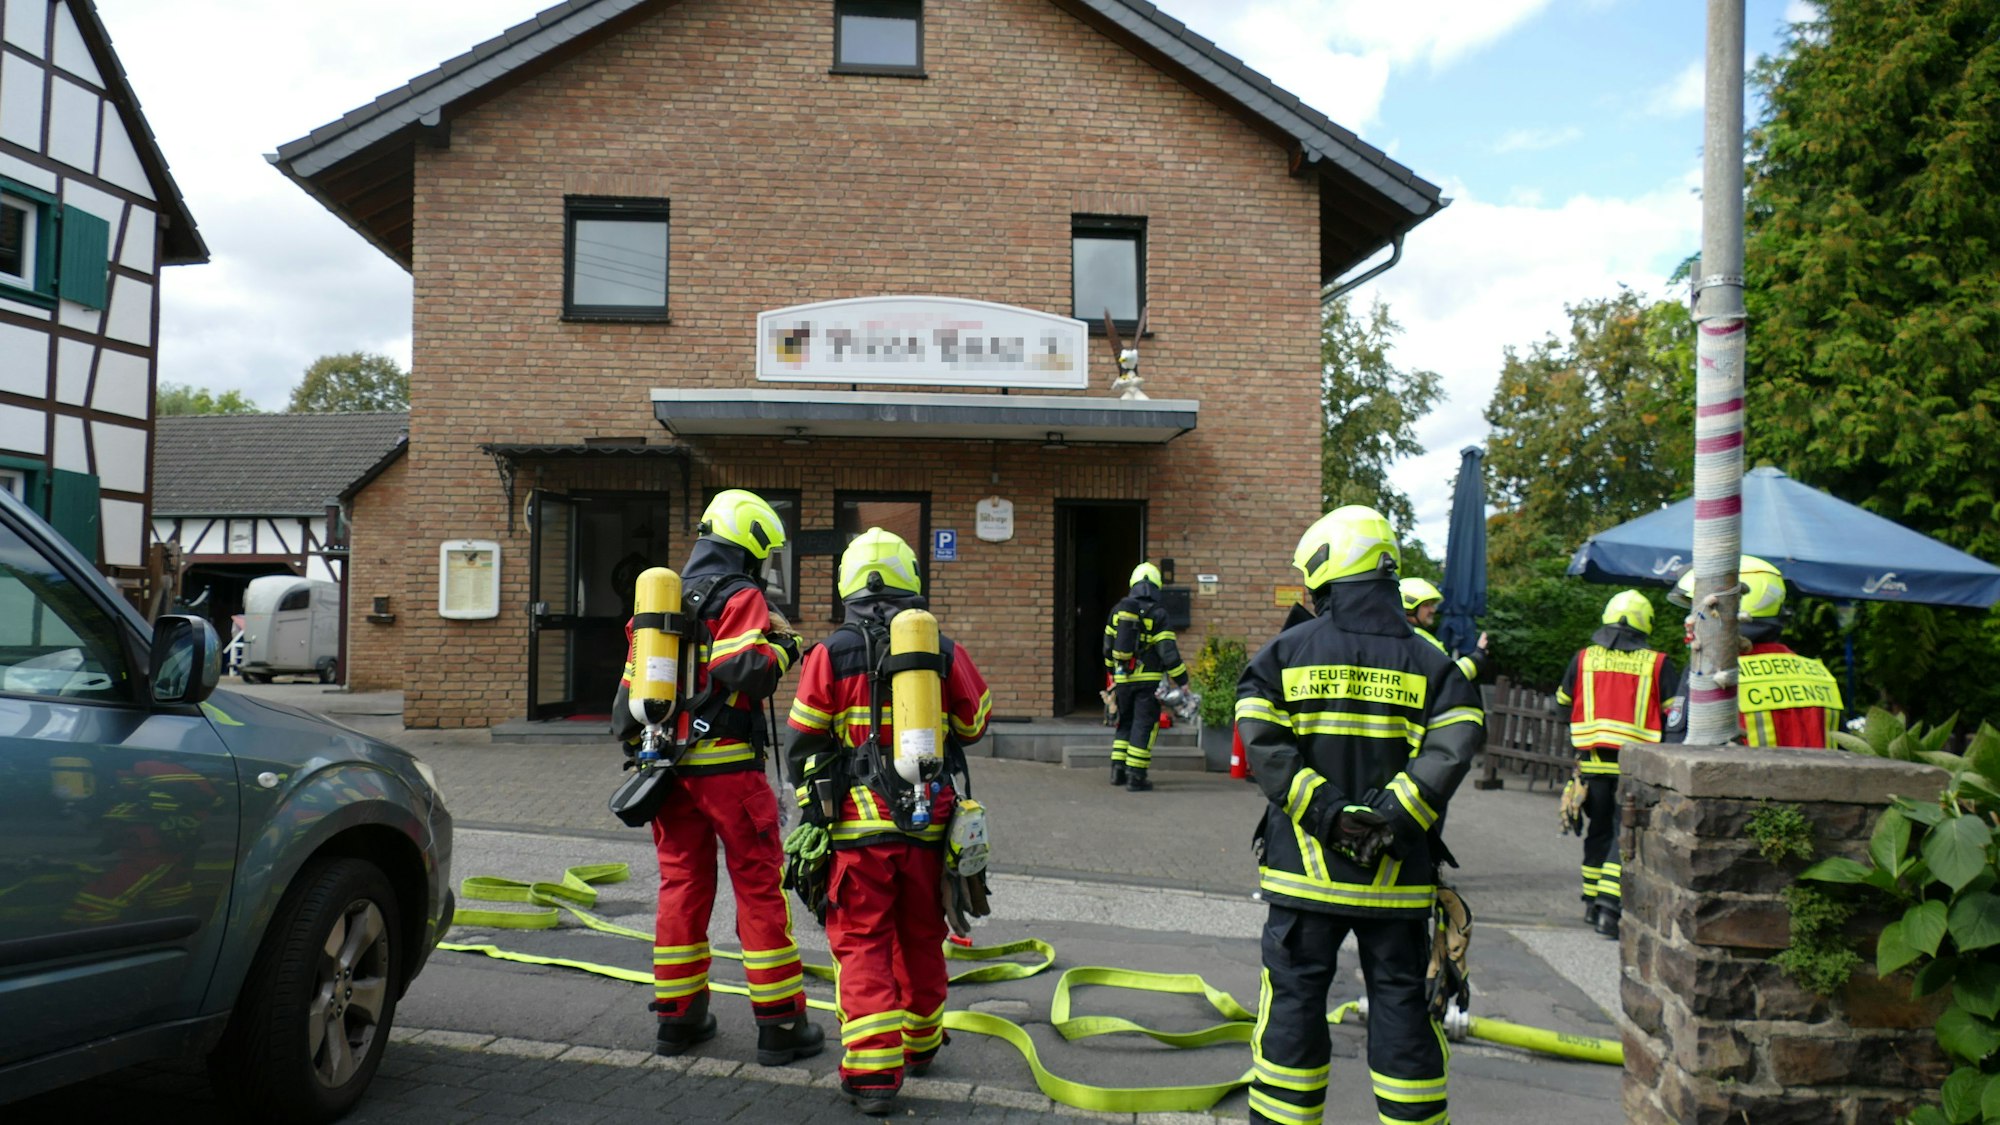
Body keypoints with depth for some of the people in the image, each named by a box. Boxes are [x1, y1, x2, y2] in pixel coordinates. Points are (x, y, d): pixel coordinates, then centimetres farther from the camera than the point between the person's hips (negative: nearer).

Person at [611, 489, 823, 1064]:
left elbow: (633, 680, 19)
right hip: (725, 763, -7)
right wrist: (780, 650, -4)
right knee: (759, 887, 0)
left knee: (682, 883, 14)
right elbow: (744, 672, -21)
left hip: (671, 763, 7)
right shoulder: (740, 597, -8)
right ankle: (780, 1023, 4)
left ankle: (678, 1016, 20)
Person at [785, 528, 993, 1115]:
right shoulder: (946, 651, 0)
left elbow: (804, 742, -1)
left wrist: (810, 797, 15)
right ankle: (920, 1045, 35)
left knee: (862, 941, 3)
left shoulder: (831, 654, -6)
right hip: (930, 820, 3)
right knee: (921, 936, 18)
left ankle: (874, 1072, -3)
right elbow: (973, 723, 12)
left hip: (860, 821, -3)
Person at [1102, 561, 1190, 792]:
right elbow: (1168, 651, -13)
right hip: (1148, 680, -5)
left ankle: (1118, 771, 16)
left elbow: (1108, 645, 14)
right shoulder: (1157, 613, -9)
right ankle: (1135, 776, -3)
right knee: (1143, 726, 0)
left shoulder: (1118, 610, 7)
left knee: (1125, 723, 17)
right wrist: (1182, 680, -7)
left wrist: (1112, 671, 28)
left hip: (1123, 678, 5)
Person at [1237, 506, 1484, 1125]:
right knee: (1401, 1004, 11)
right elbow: (1452, 749, -11)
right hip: (1398, 875, 1)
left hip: (1305, 866, -1)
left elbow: (1265, 747, -11)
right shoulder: (1431, 663, 3)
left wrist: (1326, 812, -12)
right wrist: (1391, 819, -14)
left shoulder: (1286, 652, 0)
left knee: (1294, 1001, 8)